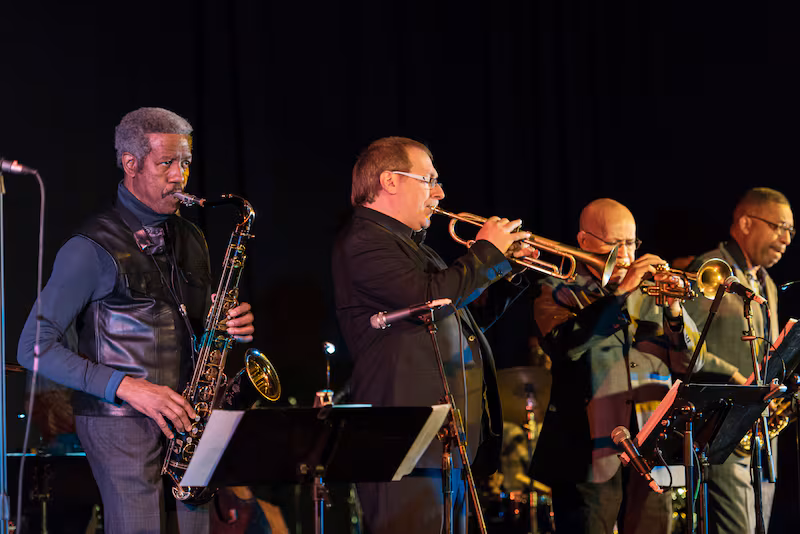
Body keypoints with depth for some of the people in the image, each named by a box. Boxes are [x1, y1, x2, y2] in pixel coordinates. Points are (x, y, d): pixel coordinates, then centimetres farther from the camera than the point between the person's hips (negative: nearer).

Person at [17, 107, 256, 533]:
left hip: (185, 418, 6)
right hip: (122, 423, -6)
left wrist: (232, 328, 2)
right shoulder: (92, 248, -5)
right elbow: (36, 347, -8)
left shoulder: (189, 239, 16)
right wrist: (127, 387, -16)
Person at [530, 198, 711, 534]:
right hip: (589, 455, -4)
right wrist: (621, 291, -18)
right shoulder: (558, 293, 4)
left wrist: (675, 310, -8)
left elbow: (690, 361, 10)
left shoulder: (649, 293, 17)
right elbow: (565, 344, -17)